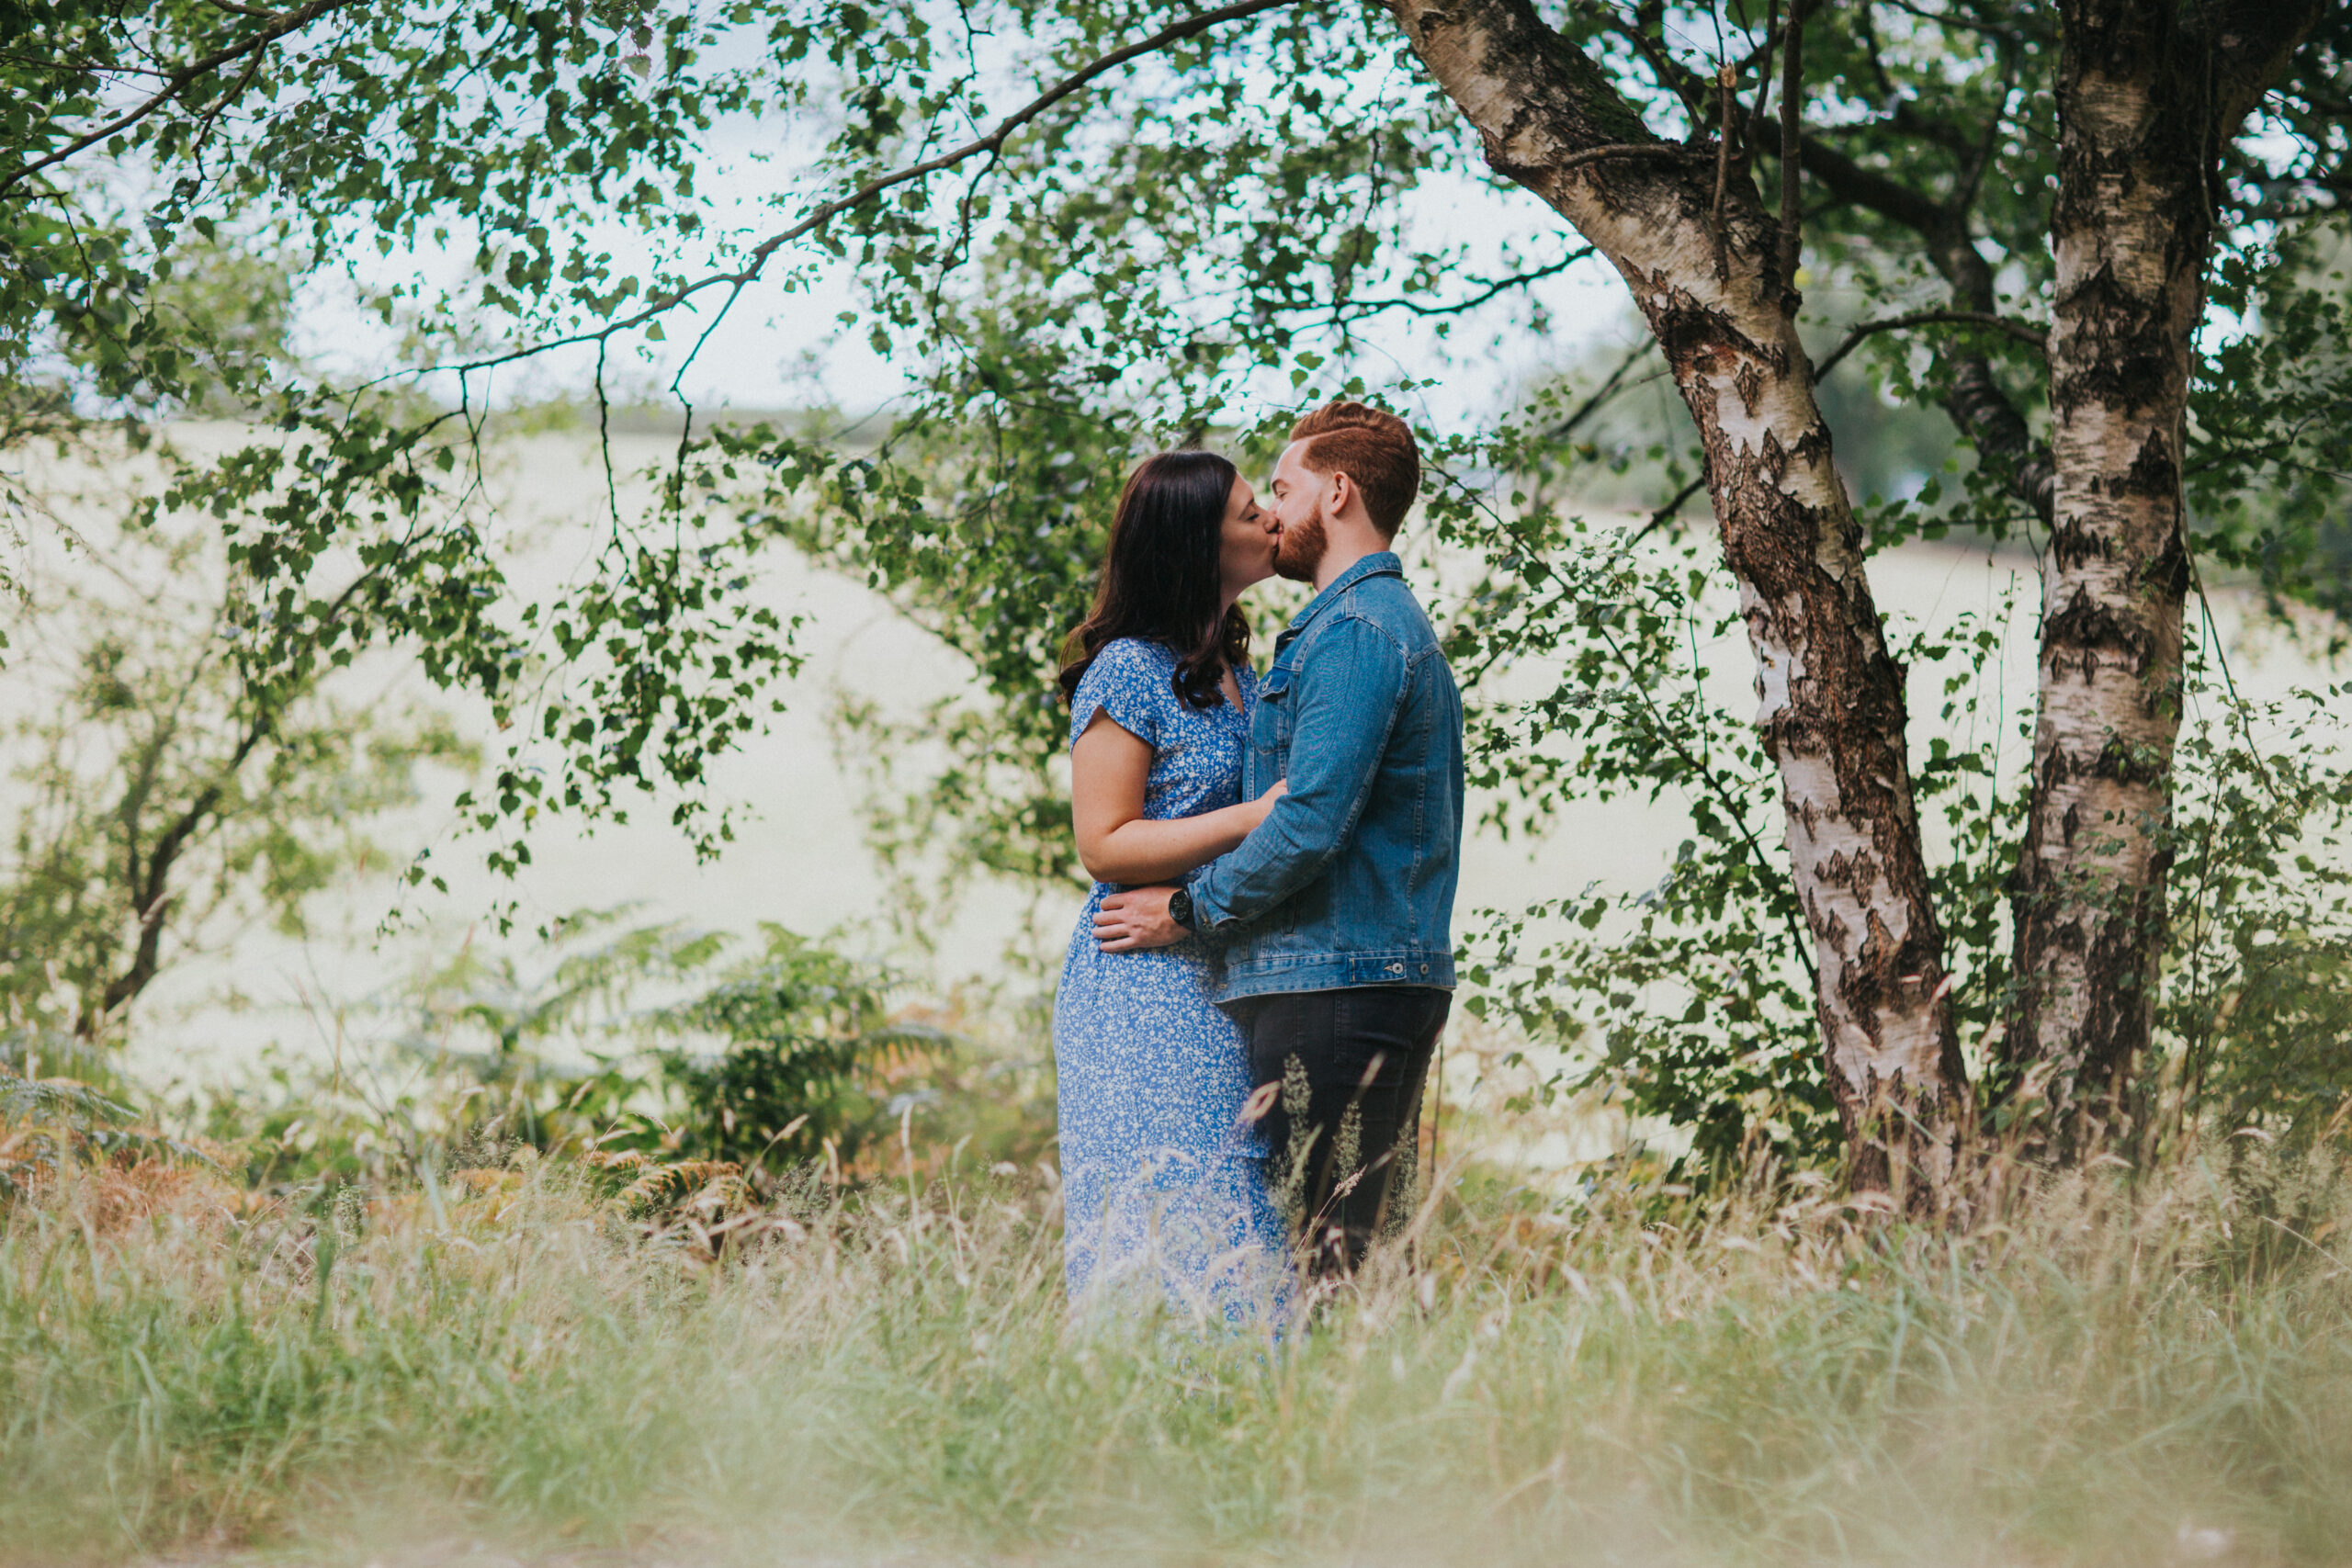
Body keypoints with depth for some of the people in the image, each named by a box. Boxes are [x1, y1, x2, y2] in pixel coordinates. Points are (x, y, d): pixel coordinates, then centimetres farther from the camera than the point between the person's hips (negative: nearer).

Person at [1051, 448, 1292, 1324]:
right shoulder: (1128, 673, -7)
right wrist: (1256, 817, -17)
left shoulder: (1238, 676, 17)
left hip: (1228, 987, 8)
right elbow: (1105, 844, -12)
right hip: (1147, 992, -8)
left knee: (1240, 1235, 3)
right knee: (1168, 1227, -11)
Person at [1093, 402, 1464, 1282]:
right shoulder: (1398, 623, 23)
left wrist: (1190, 912, -7)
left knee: (1331, 1255, -11)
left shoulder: (1355, 631, -11)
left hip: (1336, 983, -10)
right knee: (1369, 1255, 9)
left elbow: (1310, 822, -19)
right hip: (1395, 977, 10)